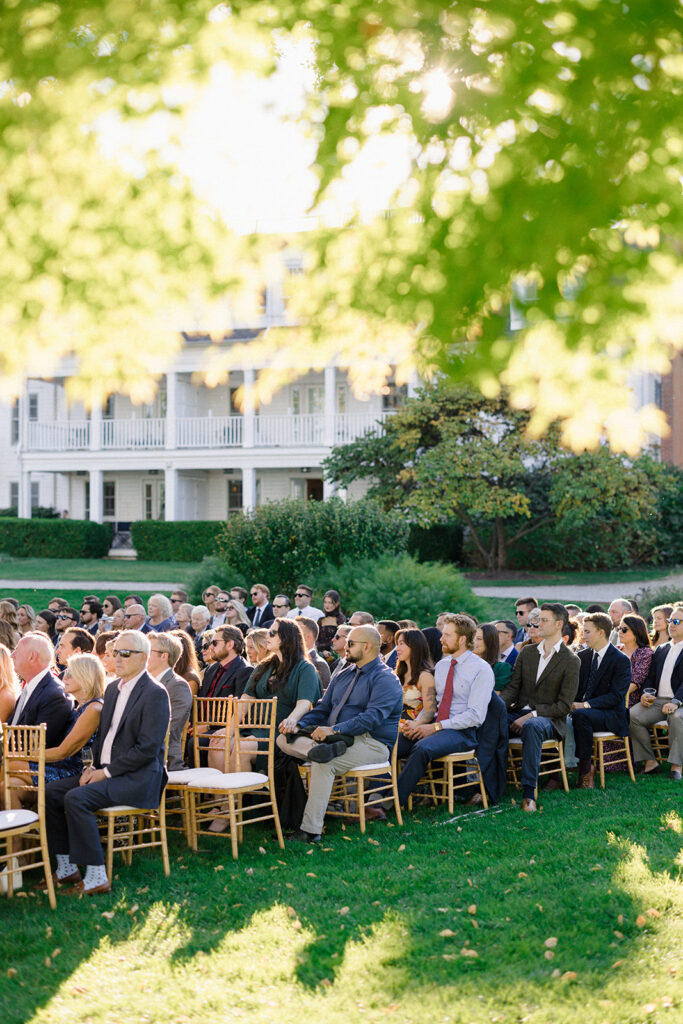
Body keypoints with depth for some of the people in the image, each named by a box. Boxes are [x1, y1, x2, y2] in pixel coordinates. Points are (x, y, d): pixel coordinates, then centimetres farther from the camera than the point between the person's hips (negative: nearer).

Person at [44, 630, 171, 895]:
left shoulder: (155, 694, -12)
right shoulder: (113, 690, 16)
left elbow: (147, 749, -18)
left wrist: (107, 772, -16)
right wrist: (94, 767, 2)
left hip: (139, 779, -9)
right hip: (106, 771, 9)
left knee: (76, 798, -28)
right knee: (51, 791, -4)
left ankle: (97, 877, -23)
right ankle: (66, 868, 1)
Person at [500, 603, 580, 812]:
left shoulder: (570, 661, -1)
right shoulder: (527, 652, 15)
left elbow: (564, 705, -7)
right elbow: (513, 687, 11)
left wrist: (530, 716, -17)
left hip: (548, 719, -5)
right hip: (518, 713, 5)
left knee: (532, 727, -40)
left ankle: (529, 792, -40)